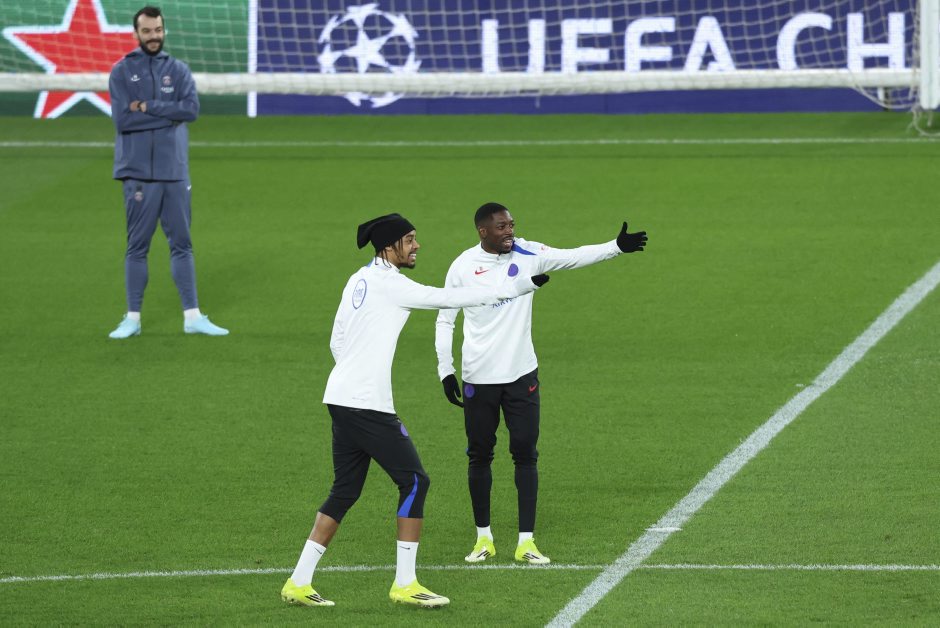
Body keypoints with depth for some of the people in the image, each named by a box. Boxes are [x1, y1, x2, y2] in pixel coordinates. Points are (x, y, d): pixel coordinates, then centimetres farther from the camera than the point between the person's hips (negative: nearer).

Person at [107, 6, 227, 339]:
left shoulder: (178, 70, 9)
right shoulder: (122, 72, 1)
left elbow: (191, 109, -6)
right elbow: (122, 119, -11)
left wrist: (147, 106, -11)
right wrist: (168, 113, -10)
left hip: (175, 171, 3)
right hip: (139, 172, -3)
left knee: (181, 244, 5)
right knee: (137, 246, 1)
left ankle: (192, 317, 6)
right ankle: (132, 319, 6)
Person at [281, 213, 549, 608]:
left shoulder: (358, 280, 13)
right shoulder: (387, 283, -12)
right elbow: (450, 298, -12)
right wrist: (519, 285, -7)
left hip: (341, 398, 9)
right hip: (368, 405, -9)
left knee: (345, 491, 12)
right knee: (414, 481, -2)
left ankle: (298, 583, 10)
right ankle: (404, 584, 0)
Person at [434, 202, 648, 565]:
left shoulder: (526, 254, -1)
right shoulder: (463, 266, -4)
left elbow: (572, 258, -9)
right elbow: (445, 320, 2)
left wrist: (616, 247, -23)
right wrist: (445, 370, -4)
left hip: (521, 374, 1)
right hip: (478, 378, -1)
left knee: (525, 453, -1)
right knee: (480, 456, 7)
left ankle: (526, 541, 2)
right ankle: (483, 538, 20)